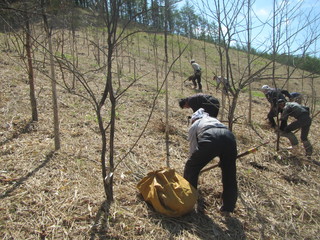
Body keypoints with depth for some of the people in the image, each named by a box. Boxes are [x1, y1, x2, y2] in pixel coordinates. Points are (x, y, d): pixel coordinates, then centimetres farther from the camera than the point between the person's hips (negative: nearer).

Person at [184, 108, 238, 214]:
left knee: (191, 167, 18)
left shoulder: (194, 126, 30)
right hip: (229, 137, 4)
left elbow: (193, 149, 29)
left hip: (210, 139, -4)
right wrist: (223, 160, 52)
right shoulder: (214, 119, 42)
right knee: (229, 173, 21)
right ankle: (228, 207, 32)